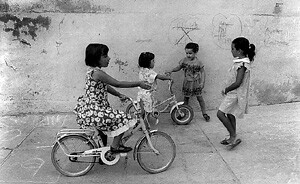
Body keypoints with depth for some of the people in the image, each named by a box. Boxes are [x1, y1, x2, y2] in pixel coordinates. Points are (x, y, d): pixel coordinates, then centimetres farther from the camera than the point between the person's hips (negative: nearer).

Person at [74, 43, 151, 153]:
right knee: (124, 119, -5)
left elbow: (105, 87, 18)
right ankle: (115, 146, 8)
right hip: (93, 112, -10)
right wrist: (139, 84, -14)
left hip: (88, 108, 10)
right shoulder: (97, 72, -20)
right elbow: (118, 84, -20)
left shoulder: (92, 70, 10)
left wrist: (120, 95, 11)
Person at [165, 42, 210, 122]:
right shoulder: (184, 60, -4)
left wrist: (202, 82, -13)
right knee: (186, 98, 13)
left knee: (199, 98, 4)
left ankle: (204, 113, 18)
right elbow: (178, 67, 8)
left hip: (196, 82, -2)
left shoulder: (198, 62, -11)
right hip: (187, 82, 3)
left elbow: (202, 72, -6)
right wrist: (171, 70, -8)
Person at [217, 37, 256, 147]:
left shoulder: (242, 64, -23)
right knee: (230, 114, 17)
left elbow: (238, 83, -26)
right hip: (234, 93, 10)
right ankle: (232, 137, 29)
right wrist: (227, 89, 9)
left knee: (220, 113, -9)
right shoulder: (241, 61, 7)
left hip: (235, 94, -10)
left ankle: (233, 136, 3)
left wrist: (226, 90, -14)